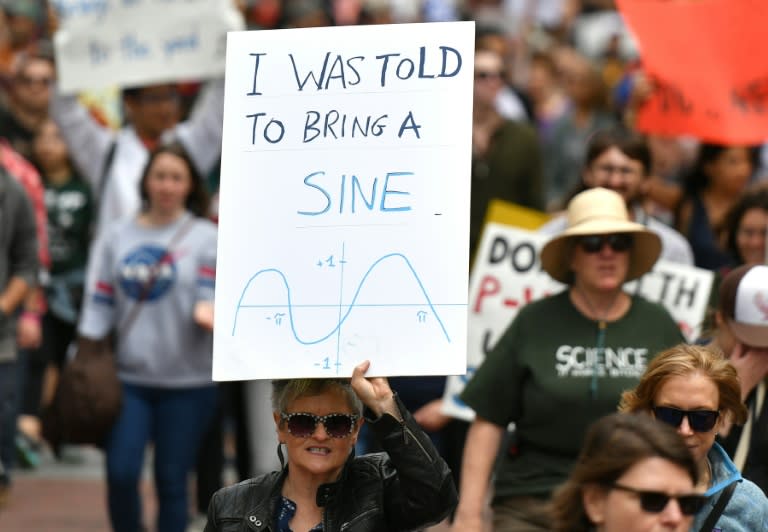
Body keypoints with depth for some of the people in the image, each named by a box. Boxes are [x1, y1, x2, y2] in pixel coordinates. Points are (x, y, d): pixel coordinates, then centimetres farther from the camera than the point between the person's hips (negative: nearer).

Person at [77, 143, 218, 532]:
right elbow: (99, 303, 10)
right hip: (128, 377, 2)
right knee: (120, 473, -10)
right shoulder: (118, 236, 9)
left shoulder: (205, 237, 2)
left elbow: (209, 295, -7)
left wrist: (207, 312, -30)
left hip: (186, 381, -2)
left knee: (171, 480, 2)